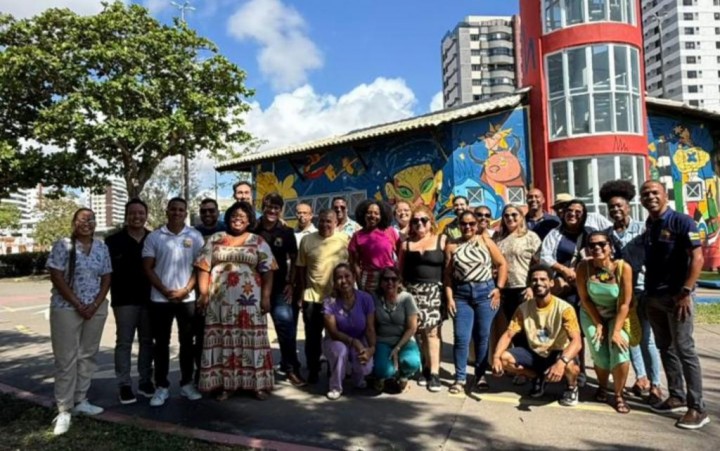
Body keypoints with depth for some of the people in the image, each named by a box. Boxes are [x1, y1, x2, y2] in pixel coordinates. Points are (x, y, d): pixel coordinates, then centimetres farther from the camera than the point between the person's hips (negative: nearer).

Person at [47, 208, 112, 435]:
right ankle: (64, 411, 8)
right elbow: (56, 278, -11)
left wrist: (95, 305, -7)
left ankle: (80, 401, 23)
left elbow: (106, 278, 6)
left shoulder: (102, 247, 6)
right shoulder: (62, 245, -6)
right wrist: (78, 304, -14)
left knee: (87, 356, 11)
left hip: (96, 309, 4)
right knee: (66, 359, 0)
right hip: (66, 309, -4)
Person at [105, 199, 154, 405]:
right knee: (124, 342, 3)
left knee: (147, 341, 10)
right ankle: (124, 384, 11)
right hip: (124, 299, -3)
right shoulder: (113, 241, -1)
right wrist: (114, 292, -8)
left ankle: (145, 381, 21)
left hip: (149, 298, 3)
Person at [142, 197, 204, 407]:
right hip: (160, 299, 0)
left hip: (187, 298, 0)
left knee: (187, 342, 8)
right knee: (161, 343, 6)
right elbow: (147, 268, 0)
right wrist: (165, 291, -8)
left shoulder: (195, 236, 2)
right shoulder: (154, 237, 2)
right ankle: (161, 386, 16)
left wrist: (186, 290, -9)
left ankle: (187, 383, 20)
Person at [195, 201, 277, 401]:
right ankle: (224, 384, 13)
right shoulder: (215, 239, 10)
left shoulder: (258, 242, 7)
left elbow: (267, 271, 1)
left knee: (251, 340, 1)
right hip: (220, 299, 1)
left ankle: (258, 384, 8)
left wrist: (265, 296, -7)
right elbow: (204, 267, 7)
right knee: (223, 341, 4)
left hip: (249, 300, -1)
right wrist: (203, 293, -3)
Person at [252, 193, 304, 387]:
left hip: (279, 288, 0)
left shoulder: (286, 232, 1)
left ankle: (291, 367, 6)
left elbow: (293, 260, 5)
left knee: (286, 324, -7)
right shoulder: (252, 231, 0)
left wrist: (290, 284, -4)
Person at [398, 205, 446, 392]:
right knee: (418, 331, 4)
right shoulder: (406, 244, 11)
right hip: (412, 291, 3)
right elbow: (399, 270, 12)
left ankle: (434, 372, 0)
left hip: (434, 291, -3)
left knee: (432, 330, -6)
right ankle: (424, 368, 17)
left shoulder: (442, 240, 2)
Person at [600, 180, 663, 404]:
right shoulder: (607, 234, 7)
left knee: (647, 337, -1)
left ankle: (655, 384, 9)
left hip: (642, 289, -4)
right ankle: (641, 377, 25)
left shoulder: (642, 229, -2)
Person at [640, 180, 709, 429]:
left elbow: (697, 258, -13)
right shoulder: (647, 226, 10)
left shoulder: (682, 221, -8)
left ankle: (697, 408, 5)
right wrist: (645, 292, 11)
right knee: (665, 349, 13)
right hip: (653, 297, 7)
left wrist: (686, 292, -18)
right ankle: (677, 397, 25)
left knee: (684, 350, -3)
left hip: (676, 296, -7)